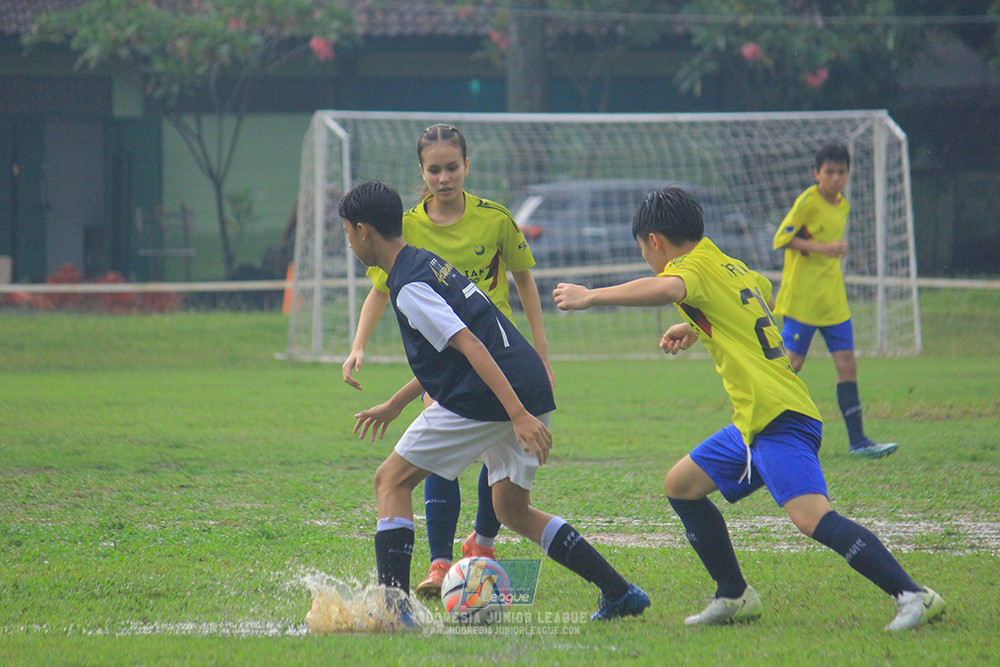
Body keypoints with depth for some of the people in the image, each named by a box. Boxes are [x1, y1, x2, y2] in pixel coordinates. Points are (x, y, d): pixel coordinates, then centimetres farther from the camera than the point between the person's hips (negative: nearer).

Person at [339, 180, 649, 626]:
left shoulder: (410, 288, -10)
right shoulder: (428, 263, 21)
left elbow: (470, 346, -20)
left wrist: (519, 415, -26)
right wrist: (395, 404, 41)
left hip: (485, 400, -9)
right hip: (532, 389, 9)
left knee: (392, 481, 2)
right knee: (513, 511, 20)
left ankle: (394, 604, -8)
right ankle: (621, 593, 13)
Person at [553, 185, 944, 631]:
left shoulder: (693, 268, -6)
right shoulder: (734, 269, 20)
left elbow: (666, 289, -31)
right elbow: (765, 296, 43)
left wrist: (591, 296, -23)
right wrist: (696, 330, 43)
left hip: (780, 420, -10)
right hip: (755, 425, 10)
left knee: (811, 517, -24)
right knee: (681, 485, 17)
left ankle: (912, 595, -29)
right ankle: (734, 596, 21)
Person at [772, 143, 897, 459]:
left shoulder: (842, 206, 12)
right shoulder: (808, 201, -11)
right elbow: (781, 239, -17)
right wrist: (823, 248, -25)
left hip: (833, 300, 7)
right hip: (801, 299, -7)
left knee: (847, 365, 0)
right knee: (791, 364, -4)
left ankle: (857, 440, 0)